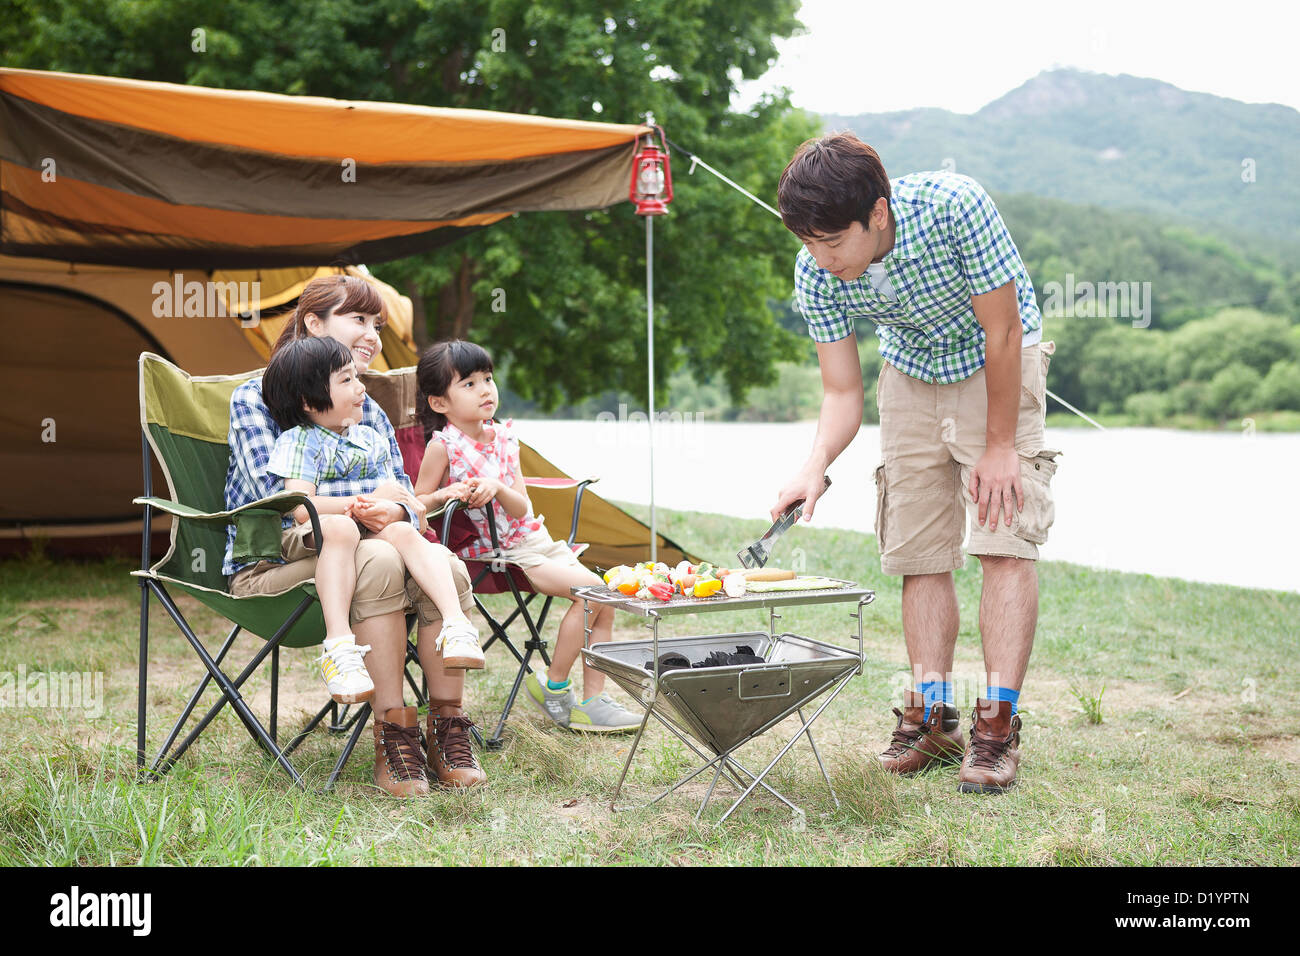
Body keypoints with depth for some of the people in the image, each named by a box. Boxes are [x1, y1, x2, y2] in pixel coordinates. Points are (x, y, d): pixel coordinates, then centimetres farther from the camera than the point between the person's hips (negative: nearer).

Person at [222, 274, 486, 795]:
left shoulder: (370, 411, 18)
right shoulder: (256, 397, -1)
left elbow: (407, 496, 6)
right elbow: (277, 498, -15)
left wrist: (395, 510, -19)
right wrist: (367, 498, -12)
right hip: (268, 565, -5)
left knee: (447, 569, -25)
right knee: (378, 560, -36)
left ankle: (447, 725, -19)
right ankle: (392, 733, -31)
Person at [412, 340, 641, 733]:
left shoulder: (503, 436, 5)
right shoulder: (442, 446, -10)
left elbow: (522, 508, -1)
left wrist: (497, 487, -22)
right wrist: (447, 494, -25)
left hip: (533, 537, 7)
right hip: (495, 551, -7)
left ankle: (594, 699, 2)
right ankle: (553, 687, -5)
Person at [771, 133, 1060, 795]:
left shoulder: (953, 206, -35)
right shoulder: (816, 274, -21)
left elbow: (1002, 331, -24)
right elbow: (842, 393, -14)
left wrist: (999, 447, -19)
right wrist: (816, 465, -34)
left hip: (998, 365, -4)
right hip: (911, 373, 4)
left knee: (1005, 541, -14)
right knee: (919, 552, 1)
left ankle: (998, 725, -12)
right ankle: (932, 717, 8)